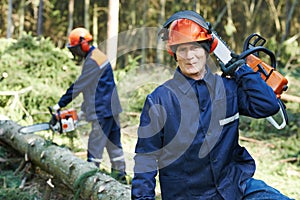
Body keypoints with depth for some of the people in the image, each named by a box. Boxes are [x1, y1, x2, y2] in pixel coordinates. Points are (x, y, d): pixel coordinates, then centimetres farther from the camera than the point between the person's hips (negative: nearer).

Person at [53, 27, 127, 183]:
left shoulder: (93, 61, -17)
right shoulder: (97, 56, 15)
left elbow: (79, 86, -17)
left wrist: (60, 104, -11)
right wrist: (84, 109, 18)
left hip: (102, 111, -10)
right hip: (111, 108, 10)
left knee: (95, 144, -5)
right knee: (114, 142, 14)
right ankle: (119, 174, 21)